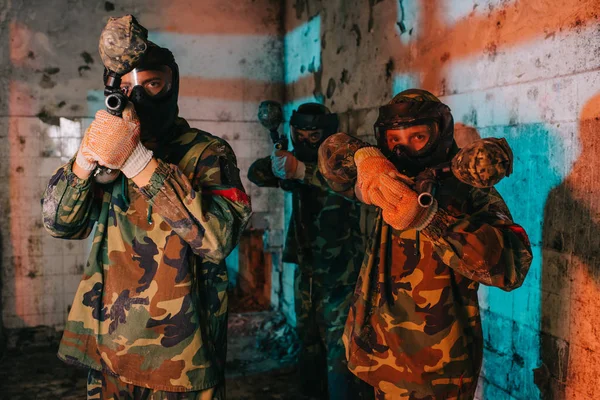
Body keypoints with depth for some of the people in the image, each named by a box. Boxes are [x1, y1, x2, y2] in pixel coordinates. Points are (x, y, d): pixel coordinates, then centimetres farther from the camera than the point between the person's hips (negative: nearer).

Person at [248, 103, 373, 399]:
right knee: (309, 345, 16)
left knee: (340, 350, -11)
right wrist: (275, 164, -23)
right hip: (306, 270, 7)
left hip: (341, 273, -6)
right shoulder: (298, 162, 9)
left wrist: (302, 171, -43)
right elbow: (255, 174, 0)